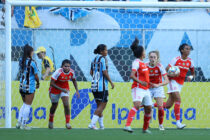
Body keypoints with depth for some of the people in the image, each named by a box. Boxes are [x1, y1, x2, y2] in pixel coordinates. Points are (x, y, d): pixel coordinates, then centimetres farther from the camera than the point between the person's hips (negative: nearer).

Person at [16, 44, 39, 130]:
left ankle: (19, 122, 15)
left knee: (25, 104, 19)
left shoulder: (21, 61, 2)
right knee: (27, 106, 4)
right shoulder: (32, 62, -16)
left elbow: (21, 73, 8)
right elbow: (36, 75, -9)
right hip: (30, 86, -6)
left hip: (22, 85, 6)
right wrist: (38, 83, 9)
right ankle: (23, 125, 6)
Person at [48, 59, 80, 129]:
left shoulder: (71, 72, -16)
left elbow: (74, 80, 6)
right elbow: (52, 83, -27)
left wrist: (77, 90, -1)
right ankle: (50, 121, 36)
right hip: (55, 89, -3)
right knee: (54, 105, 12)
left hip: (65, 88, 3)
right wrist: (61, 89, -30)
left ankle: (67, 123, -9)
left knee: (66, 105, -15)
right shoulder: (58, 72, -30)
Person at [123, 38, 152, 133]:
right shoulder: (136, 62, -12)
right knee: (137, 105, -28)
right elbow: (132, 75, -23)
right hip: (138, 88, -9)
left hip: (145, 89, 9)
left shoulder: (142, 63, 15)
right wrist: (140, 82, -34)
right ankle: (127, 125, -39)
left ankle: (145, 128, 28)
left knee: (148, 108, 13)